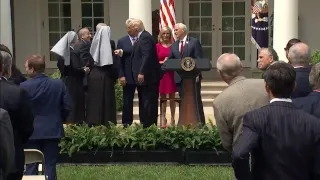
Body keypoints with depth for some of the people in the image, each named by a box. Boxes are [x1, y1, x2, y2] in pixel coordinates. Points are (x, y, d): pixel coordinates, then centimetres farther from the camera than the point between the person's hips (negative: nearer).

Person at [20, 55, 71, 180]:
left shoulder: (24, 86, -11)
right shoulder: (59, 84, -4)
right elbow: (67, 106, -1)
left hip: (31, 131, -2)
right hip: (52, 130, 2)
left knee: (31, 167, 7)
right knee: (50, 165, 7)